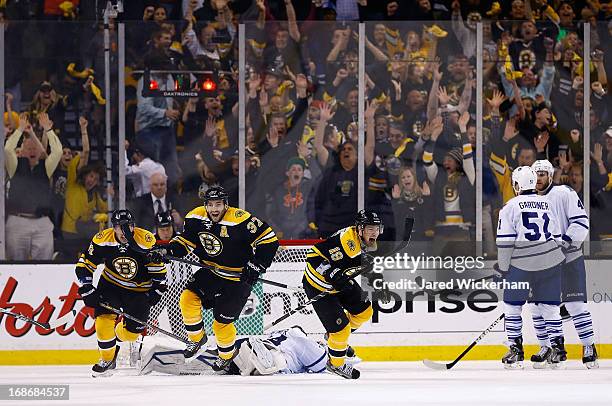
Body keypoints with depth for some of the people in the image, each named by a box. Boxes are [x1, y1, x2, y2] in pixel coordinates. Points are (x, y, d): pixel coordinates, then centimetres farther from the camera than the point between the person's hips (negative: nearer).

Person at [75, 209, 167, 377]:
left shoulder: (147, 241, -22)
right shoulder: (102, 240, -20)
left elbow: (159, 269, -8)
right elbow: (84, 266, -11)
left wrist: (156, 290, -12)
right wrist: (87, 291, -16)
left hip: (139, 290, 0)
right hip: (111, 285, 0)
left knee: (131, 332, -3)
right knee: (104, 318, -20)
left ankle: (117, 337, 34)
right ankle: (107, 360, 0)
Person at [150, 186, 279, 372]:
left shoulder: (240, 221, -26)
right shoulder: (196, 218, -9)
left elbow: (269, 240, -21)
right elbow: (186, 240, 5)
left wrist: (257, 266, -23)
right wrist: (167, 250, -13)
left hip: (238, 278, -5)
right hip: (211, 272, 5)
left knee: (222, 321, -2)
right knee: (188, 298, -14)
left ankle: (227, 354, 27)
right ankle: (197, 338, 10)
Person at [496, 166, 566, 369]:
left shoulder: (511, 206, -4)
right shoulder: (547, 203, 11)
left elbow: (505, 241, -7)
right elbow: (556, 235, 15)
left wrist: (503, 267, 3)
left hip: (522, 265, -4)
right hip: (550, 262, 4)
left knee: (512, 305, 8)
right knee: (549, 306, 10)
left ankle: (516, 352, 5)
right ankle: (558, 350, 5)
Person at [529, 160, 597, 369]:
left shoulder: (564, 193, -6)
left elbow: (581, 221, -14)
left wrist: (565, 243, -22)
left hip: (569, 260, -6)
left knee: (575, 305, -11)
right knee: (538, 306, 3)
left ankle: (589, 347, -3)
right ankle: (546, 348, 16)